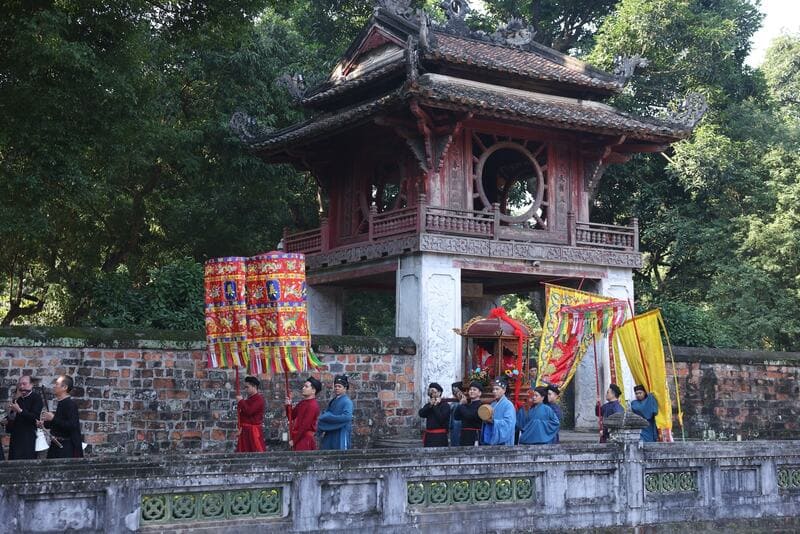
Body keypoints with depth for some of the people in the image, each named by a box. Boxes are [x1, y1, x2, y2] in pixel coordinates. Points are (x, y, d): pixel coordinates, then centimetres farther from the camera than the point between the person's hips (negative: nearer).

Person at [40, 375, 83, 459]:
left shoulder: (71, 403, -15)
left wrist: (53, 418, -25)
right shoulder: (61, 403, 12)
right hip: (57, 445, 9)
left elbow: (72, 426, -24)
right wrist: (44, 423, 10)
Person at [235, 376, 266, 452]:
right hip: (245, 431, 9)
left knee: (257, 453, -10)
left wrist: (241, 401, -13)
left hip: (253, 431, -9)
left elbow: (249, 411, -23)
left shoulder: (259, 399, -12)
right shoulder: (249, 399, 17)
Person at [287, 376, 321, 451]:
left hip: (305, 440, -9)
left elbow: (305, 426, -19)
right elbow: (292, 417, 20)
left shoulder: (313, 405, -15)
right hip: (298, 440, 9)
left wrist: (293, 440, -15)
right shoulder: (302, 403, 14)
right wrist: (289, 406, 1)